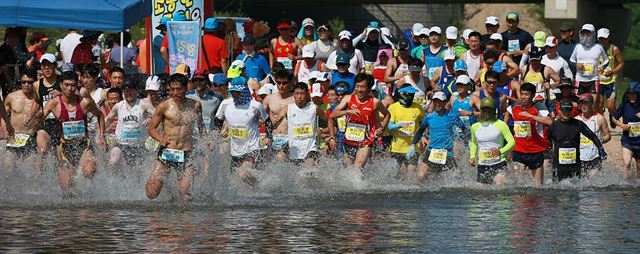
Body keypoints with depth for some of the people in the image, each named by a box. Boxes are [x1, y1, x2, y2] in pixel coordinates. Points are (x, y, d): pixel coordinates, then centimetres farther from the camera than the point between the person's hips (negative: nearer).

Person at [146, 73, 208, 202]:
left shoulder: (195, 106, 7)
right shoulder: (164, 106, -1)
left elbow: (200, 125, 24)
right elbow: (151, 128, 3)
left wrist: (205, 139, 7)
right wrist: (161, 138, -17)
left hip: (186, 155, 1)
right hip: (166, 152, -1)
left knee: (186, 197, -9)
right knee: (152, 194, -5)